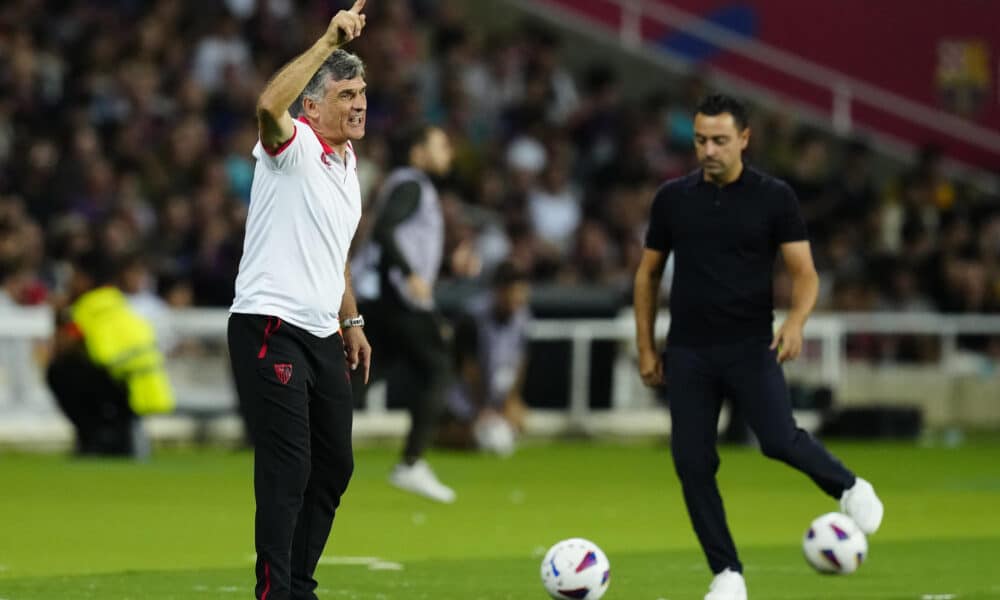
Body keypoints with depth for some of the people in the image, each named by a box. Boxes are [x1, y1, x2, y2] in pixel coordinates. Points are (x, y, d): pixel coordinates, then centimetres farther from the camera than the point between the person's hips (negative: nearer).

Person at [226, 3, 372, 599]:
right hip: (270, 327, -9)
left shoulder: (347, 164, 17)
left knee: (334, 466, 12)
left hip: (322, 335, 9)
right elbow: (270, 106, -34)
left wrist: (351, 321, 25)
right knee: (287, 469, -12)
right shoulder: (295, 147, -9)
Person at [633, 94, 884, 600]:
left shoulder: (774, 197, -2)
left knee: (779, 441, -19)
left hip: (750, 348, -2)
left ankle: (847, 487, 12)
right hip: (688, 354, 2)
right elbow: (648, 274, 13)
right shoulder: (672, 198, 4)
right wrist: (646, 349, 9)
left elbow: (805, 272, -4)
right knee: (692, 463, -4)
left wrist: (796, 320, -24)